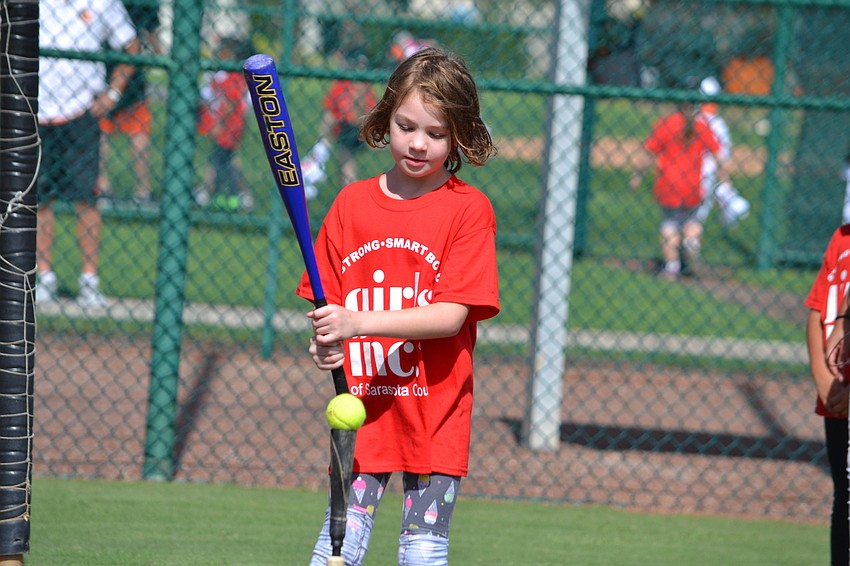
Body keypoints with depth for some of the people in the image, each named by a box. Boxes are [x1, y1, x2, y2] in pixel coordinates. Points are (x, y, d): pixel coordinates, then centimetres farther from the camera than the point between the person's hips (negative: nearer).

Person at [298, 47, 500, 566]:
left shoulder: (469, 209, -4)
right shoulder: (352, 203, 7)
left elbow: (453, 314, -13)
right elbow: (326, 300, 7)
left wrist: (359, 322, -23)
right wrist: (325, 344, -16)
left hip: (435, 414, -2)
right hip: (360, 409, 2)